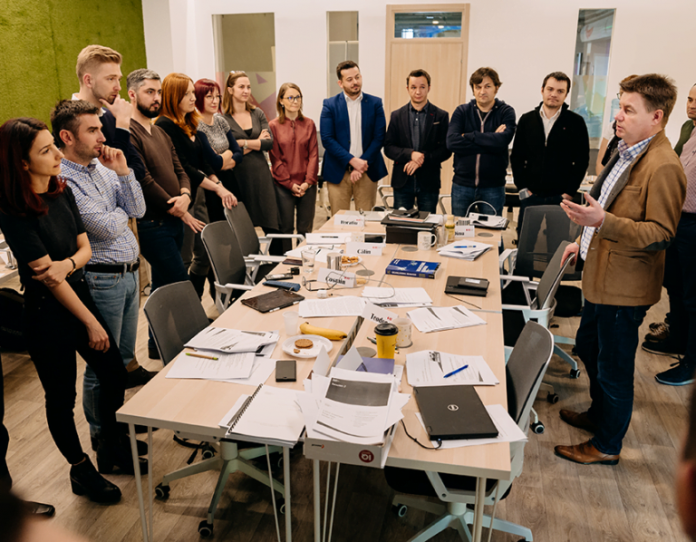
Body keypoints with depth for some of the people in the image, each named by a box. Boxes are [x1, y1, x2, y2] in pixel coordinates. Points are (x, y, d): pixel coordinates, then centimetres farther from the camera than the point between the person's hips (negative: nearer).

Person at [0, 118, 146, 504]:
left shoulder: (62, 191, 0)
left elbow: (85, 246, 3)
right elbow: (49, 279, -19)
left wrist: (68, 264, -21)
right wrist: (91, 323, -13)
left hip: (79, 295, 7)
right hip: (46, 313, -7)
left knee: (114, 374, 14)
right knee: (62, 397, 10)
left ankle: (113, 450, 36)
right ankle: (81, 470, 31)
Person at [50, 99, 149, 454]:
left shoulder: (102, 167, 8)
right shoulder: (62, 179, -18)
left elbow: (138, 209, 4)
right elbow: (107, 228, -22)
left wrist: (122, 171, -6)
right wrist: (121, 211, -2)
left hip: (128, 273, 8)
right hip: (102, 279, -8)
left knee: (125, 356, 21)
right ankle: (102, 434, 25)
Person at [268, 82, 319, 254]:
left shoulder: (309, 124, 7)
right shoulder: (274, 126, 0)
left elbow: (313, 155, 3)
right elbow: (275, 159, -2)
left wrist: (308, 182, -8)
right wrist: (290, 184, -9)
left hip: (307, 186, 2)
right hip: (283, 186, -2)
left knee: (305, 230, 6)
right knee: (285, 229, 4)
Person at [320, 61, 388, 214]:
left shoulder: (375, 103, 5)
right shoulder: (330, 105, 2)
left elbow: (379, 137, 1)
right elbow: (327, 139, -5)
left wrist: (362, 164, -9)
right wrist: (352, 160, -14)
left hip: (367, 171, 1)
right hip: (338, 172, -1)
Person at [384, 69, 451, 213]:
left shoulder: (441, 116, 3)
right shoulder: (397, 115, 7)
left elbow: (446, 150, -2)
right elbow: (388, 147, 1)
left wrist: (422, 159, -16)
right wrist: (410, 154, -16)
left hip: (429, 181, -1)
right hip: (402, 181, 1)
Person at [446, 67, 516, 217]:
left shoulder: (506, 112, 1)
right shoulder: (462, 111, 4)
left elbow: (503, 140, -19)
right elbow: (451, 142, -14)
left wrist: (468, 136, -12)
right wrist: (490, 140, -14)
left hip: (492, 187, -1)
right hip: (462, 185, 2)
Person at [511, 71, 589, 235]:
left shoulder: (576, 122, 1)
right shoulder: (526, 120, 7)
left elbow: (582, 160, 1)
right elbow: (516, 157, 9)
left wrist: (569, 192, -5)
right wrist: (522, 186, 0)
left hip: (560, 198, -2)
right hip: (531, 196, 2)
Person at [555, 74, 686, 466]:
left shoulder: (663, 168, -22)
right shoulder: (629, 153, 11)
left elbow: (660, 235, -25)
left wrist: (602, 221, -34)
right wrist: (586, 239, 23)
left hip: (625, 287, -10)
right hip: (603, 276, 10)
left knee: (614, 368, 5)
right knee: (589, 348, 24)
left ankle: (607, 445, 25)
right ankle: (599, 414, 46)